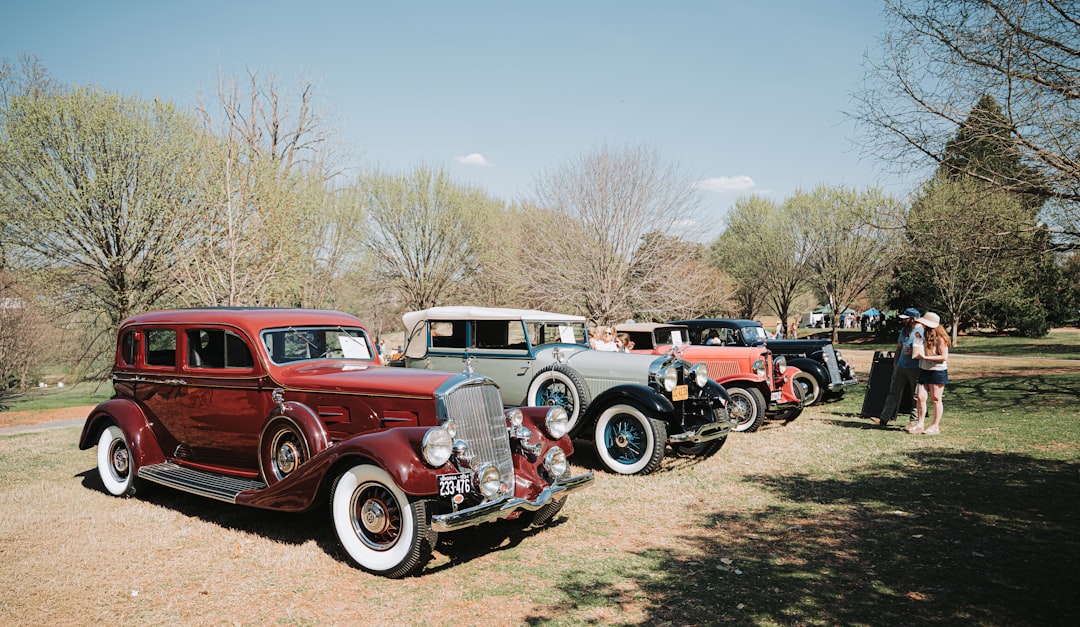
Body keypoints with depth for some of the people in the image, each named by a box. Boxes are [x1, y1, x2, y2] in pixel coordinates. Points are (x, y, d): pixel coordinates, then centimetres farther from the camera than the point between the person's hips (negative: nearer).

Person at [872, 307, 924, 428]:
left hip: (915, 368, -7)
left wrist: (912, 352, -18)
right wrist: (895, 363, 19)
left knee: (916, 395, 5)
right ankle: (884, 419, 2)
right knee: (893, 392, 3)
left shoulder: (922, 331, -9)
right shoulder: (904, 330, 13)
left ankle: (913, 420, 15)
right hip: (901, 367, 7)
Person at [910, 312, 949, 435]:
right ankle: (920, 424, 6)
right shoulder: (925, 336, 10)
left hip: (937, 371, -7)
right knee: (920, 397, 1)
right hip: (924, 370, 7)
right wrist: (915, 352, 2)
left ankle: (935, 426, 11)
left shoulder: (940, 338, -13)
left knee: (935, 399, 2)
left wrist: (926, 357, -22)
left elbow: (944, 357, -16)